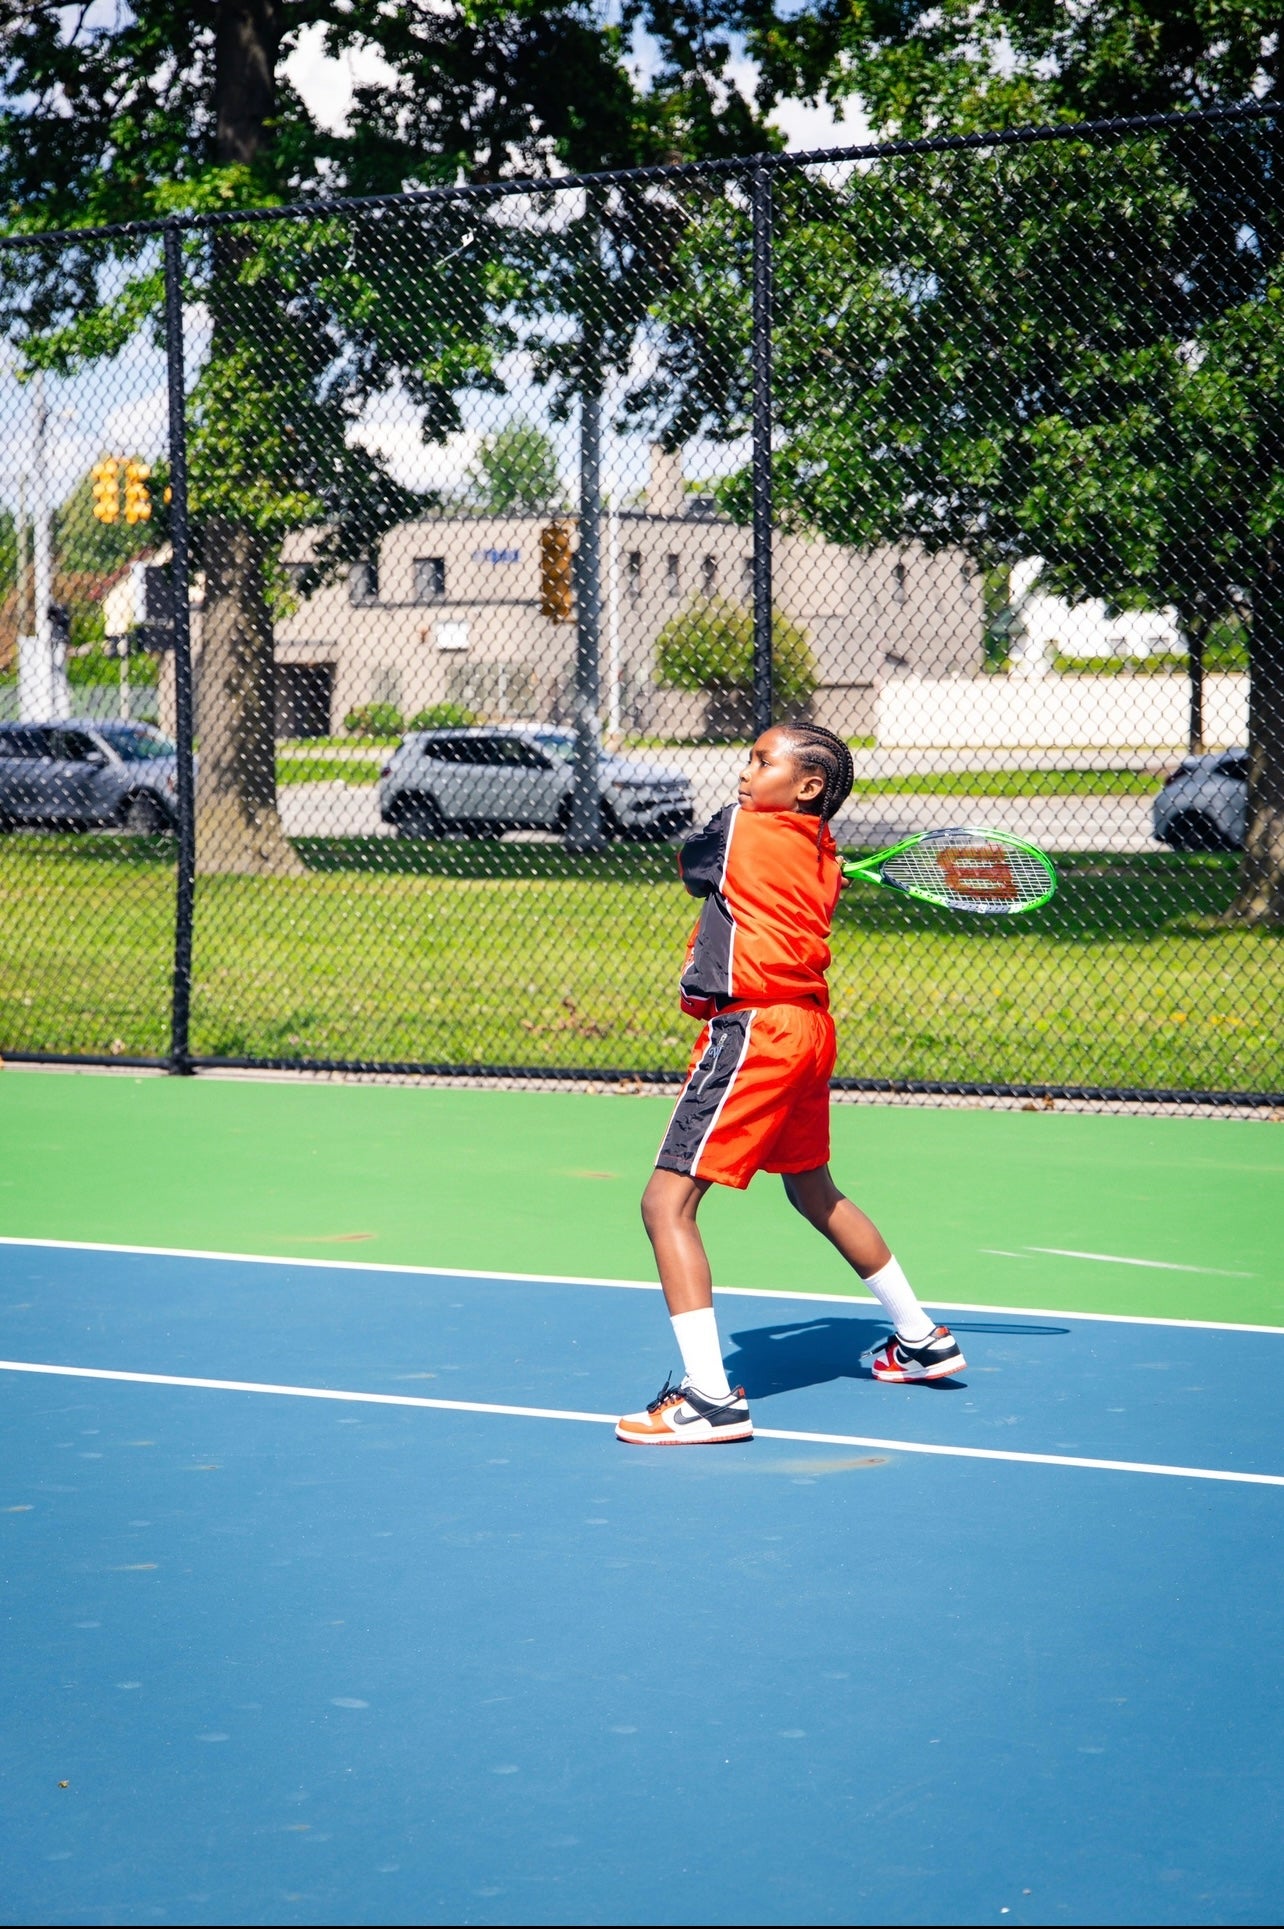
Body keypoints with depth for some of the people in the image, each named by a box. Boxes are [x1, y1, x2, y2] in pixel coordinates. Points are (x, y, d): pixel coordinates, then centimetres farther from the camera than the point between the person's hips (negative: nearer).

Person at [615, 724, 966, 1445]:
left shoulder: (739, 829, -6)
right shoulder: (824, 858, 11)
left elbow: (691, 861, 15)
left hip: (752, 1028, -9)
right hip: (808, 1029, 9)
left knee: (667, 1202, -10)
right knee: (814, 1191, 29)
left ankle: (711, 1396, -18)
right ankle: (922, 1338, 41)